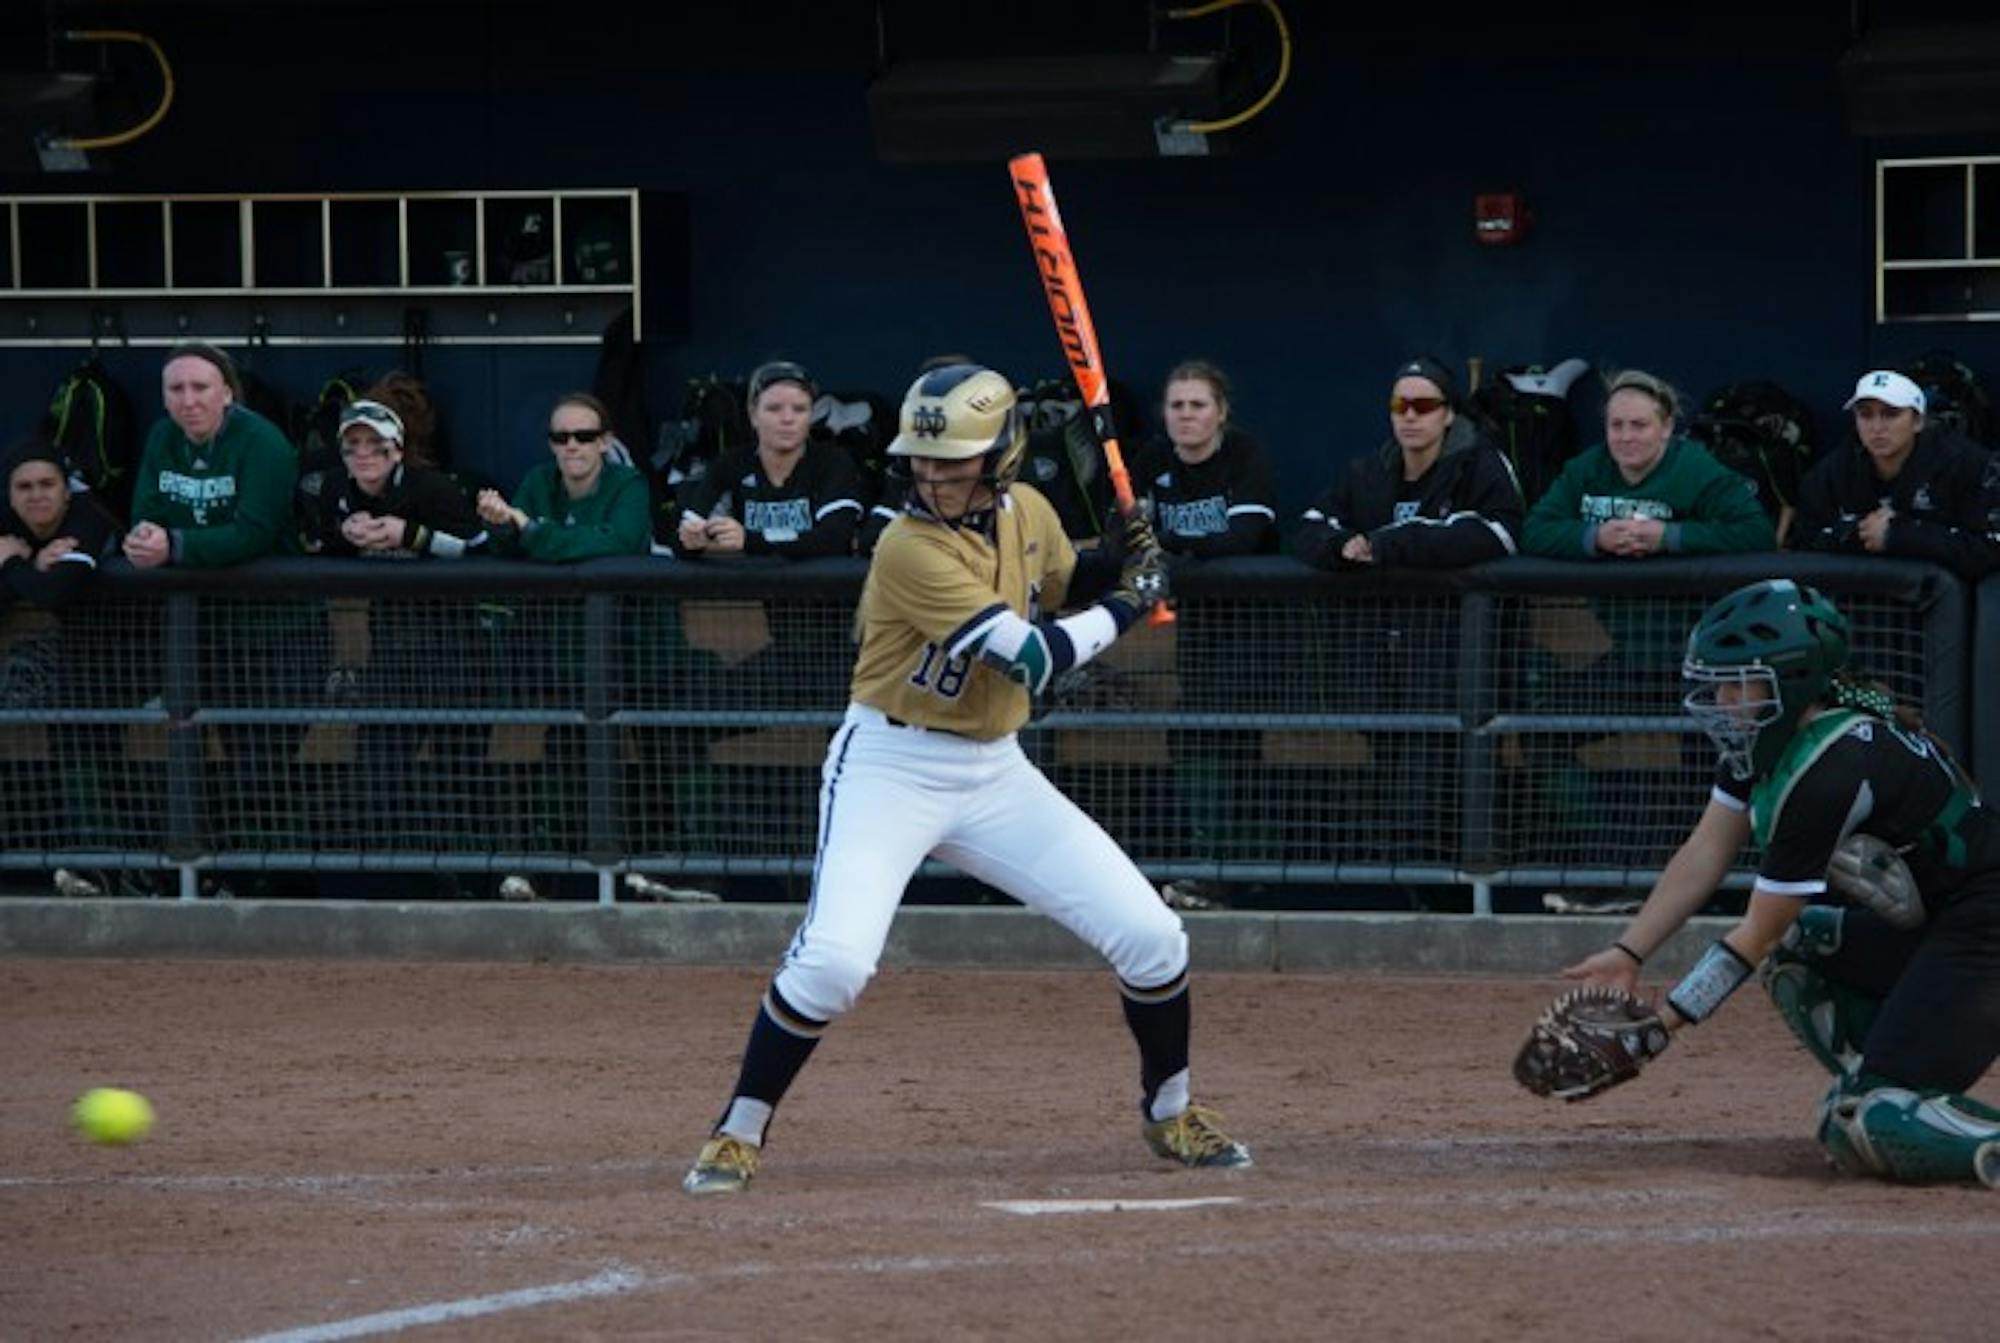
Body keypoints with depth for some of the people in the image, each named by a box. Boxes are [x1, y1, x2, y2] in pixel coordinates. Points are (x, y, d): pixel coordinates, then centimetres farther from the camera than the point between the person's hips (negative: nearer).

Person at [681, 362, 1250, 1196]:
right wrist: (1127, 605, -12)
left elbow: (1063, 588, 22)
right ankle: (738, 1136, -7)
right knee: (832, 961, -25)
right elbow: (1031, 659, -25)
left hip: (994, 773, 6)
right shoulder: (912, 548, -23)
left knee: (1151, 938, 1)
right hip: (891, 767, -6)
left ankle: (1170, 1114, 25)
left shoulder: (1027, 513, -1)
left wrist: (1116, 564, 0)